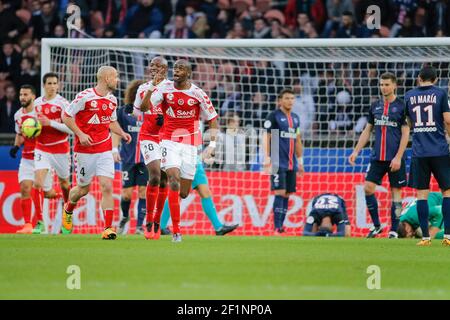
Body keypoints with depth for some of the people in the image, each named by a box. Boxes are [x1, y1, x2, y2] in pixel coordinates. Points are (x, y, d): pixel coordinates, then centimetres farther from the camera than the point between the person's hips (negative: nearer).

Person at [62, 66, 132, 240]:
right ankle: (68, 210, 43)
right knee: (83, 189, 9)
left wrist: (122, 133, 5)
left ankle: (108, 228, -12)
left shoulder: (112, 100, 7)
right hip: (84, 149, -4)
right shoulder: (85, 97, -13)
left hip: (104, 150, 4)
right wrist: (80, 134, -18)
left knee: (107, 187, -11)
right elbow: (66, 116, -7)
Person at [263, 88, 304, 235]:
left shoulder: (295, 118, 15)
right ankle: (277, 227, -10)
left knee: (287, 195, 5)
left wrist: (300, 161, 19)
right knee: (280, 193, -11)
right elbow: (266, 139, -7)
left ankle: (281, 225, 10)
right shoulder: (274, 116, -4)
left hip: (291, 163, 6)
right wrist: (267, 160, -13)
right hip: (278, 162, -6)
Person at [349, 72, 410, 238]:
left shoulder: (402, 106, -5)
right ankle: (376, 225, 10)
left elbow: (405, 134, -8)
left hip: (395, 158, -5)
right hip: (377, 157, 5)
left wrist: (398, 157, -15)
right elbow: (367, 131, 17)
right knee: (368, 188, -4)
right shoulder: (375, 106, 10)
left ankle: (394, 231, 7)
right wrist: (356, 151, 8)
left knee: (395, 192, 1)